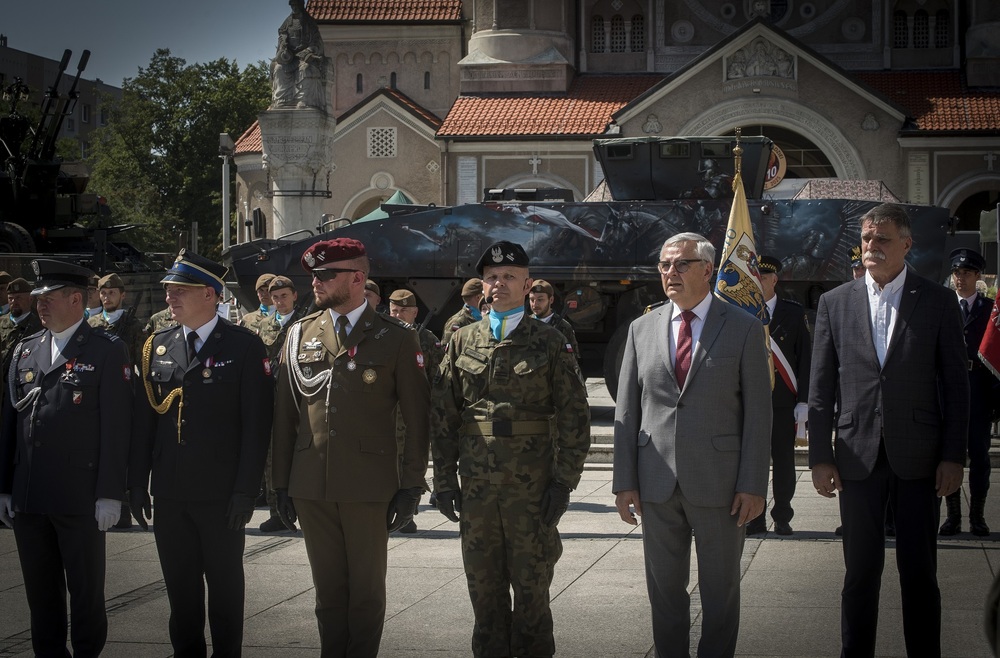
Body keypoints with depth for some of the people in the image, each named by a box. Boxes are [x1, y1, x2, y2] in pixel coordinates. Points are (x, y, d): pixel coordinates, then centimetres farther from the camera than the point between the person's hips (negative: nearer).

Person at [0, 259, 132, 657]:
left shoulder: (106, 351, -3)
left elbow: (116, 426, -7)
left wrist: (110, 494, -11)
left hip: (79, 498, -5)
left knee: (86, 591, 3)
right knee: (41, 593, 11)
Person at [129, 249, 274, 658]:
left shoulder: (244, 346, -6)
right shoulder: (158, 345, 9)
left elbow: (256, 424, -9)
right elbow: (143, 419, 9)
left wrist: (246, 490, -13)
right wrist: (137, 484, 4)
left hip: (220, 495, -4)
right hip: (169, 494, 4)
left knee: (225, 586, 6)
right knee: (180, 587, 10)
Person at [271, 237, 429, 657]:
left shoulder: (396, 339, 0)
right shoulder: (300, 335, 10)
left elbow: (417, 418, 0)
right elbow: (284, 414, 11)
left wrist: (411, 485, -4)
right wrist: (281, 483, 7)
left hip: (369, 487, -3)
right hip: (310, 486, 3)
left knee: (367, 589, 4)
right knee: (328, 588, 10)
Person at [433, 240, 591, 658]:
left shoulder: (550, 344, 1)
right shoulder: (462, 342, 8)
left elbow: (574, 418, -1)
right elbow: (443, 416, 9)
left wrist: (564, 482, -7)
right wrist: (444, 480, 4)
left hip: (532, 488, -2)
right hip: (476, 487, 2)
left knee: (532, 585, 4)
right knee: (484, 587, 8)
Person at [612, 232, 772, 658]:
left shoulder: (744, 329, -1)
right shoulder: (642, 329, 8)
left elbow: (758, 412, -3)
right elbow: (627, 411, 7)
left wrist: (753, 484, -9)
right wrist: (624, 480, 1)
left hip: (719, 481, -3)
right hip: (657, 481, 3)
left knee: (720, 589, 7)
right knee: (664, 587, 9)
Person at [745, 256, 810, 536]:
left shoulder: (794, 313, 4)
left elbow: (805, 358, 2)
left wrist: (803, 401, -4)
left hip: (784, 402, 0)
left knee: (784, 461, 4)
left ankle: (782, 518, 13)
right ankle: (755, 518, 9)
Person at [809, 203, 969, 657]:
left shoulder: (938, 302, 2)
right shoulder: (835, 303, 6)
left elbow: (956, 383, 1)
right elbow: (821, 387, 6)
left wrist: (953, 456, -4)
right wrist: (821, 456, 1)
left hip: (917, 457, -1)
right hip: (859, 457, 1)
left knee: (919, 570, 4)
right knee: (861, 570, 7)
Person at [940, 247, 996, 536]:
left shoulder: (990, 308, 6)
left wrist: (995, 392, -5)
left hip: (980, 386, -1)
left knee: (980, 454, 1)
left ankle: (977, 515, 9)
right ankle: (953, 515, 10)